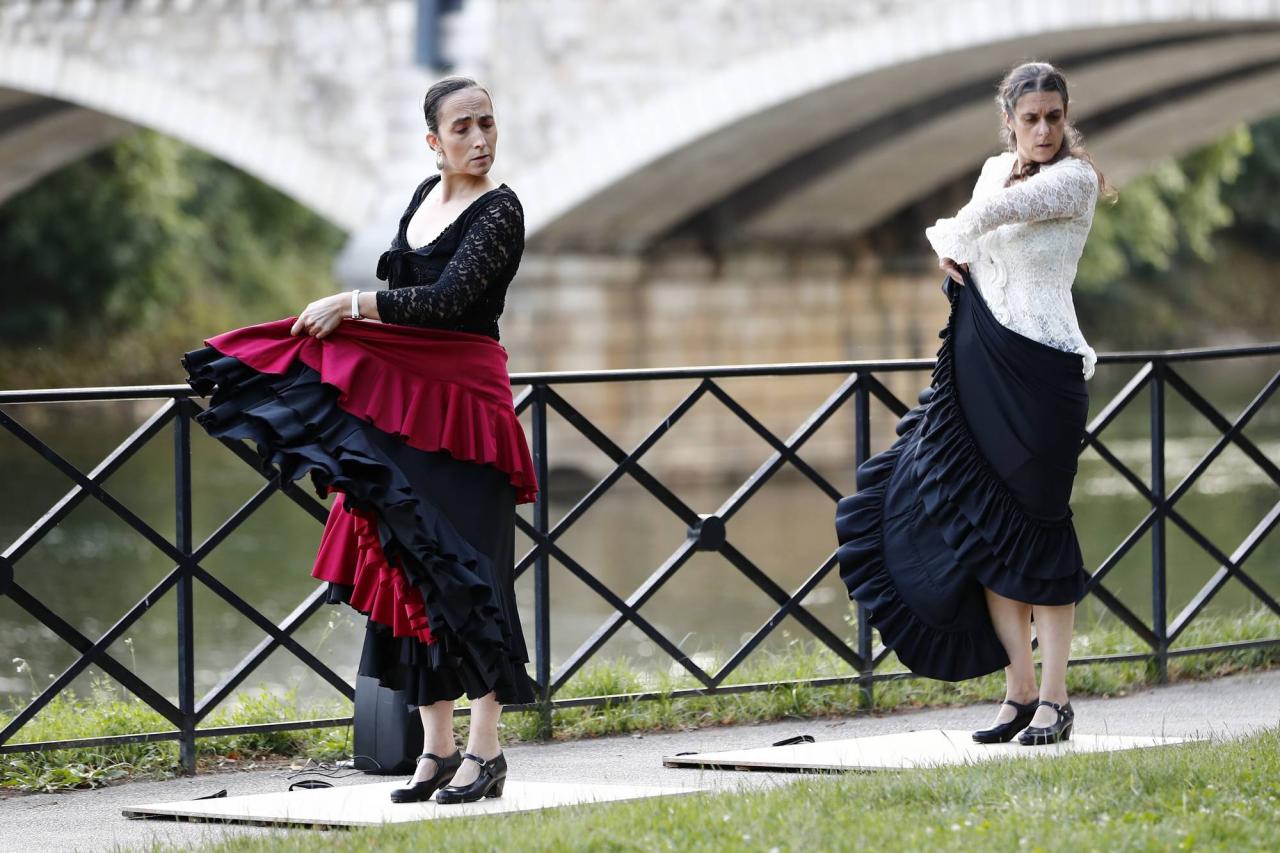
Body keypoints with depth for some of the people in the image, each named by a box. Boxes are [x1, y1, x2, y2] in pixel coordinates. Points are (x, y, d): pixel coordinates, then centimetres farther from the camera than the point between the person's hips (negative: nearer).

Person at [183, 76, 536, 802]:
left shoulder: (499, 211, -10)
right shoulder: (426, 195, 13)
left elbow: (448, 298, -21)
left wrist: (354, 303, -19)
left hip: (462, 404, -7)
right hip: (398, 401, 7)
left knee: (465, 566, -9)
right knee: (408, 569, 5)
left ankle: (486, 750, -7)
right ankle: (437, 748, 10)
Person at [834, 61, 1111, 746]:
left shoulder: (1075, 179, -8)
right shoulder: (996, 169, 13)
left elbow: (990, 213, -22)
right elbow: (965, 232, 27)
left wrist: (952, 237, -3)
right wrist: (948, 249, 4)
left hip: (1040, 370, -7)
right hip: (978, 368, 7)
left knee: (1036, 525, -5)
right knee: (983, 527, 4)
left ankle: (1055, 698, 1)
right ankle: (1020, 688, 10)